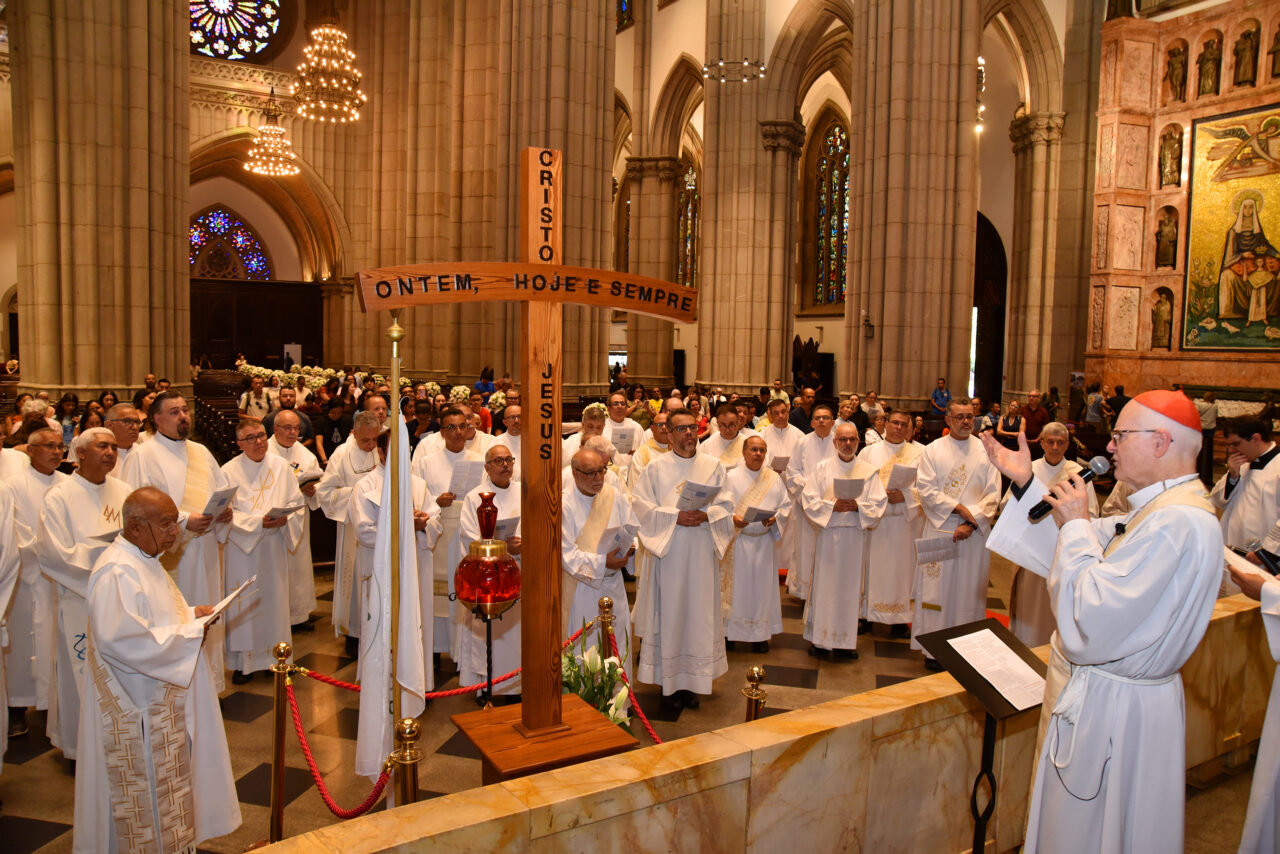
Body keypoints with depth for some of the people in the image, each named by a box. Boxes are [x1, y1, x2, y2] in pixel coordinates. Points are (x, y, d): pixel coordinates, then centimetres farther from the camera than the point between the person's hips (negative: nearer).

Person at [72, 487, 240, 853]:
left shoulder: (143, 560, 8)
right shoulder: (117, 572, -24)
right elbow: (118, 639, -32)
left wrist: (190, 613, 3)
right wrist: (188, 634, -24)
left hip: (160, 701, 10)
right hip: (137, 709, -10)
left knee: (164, 779, 22)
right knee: (145, 790, 6)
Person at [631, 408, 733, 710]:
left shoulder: (713, 466, 7)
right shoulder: (656, 467, 2)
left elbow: (725, 506, 5)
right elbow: (641, 505, -5)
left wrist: (705, 515, -15)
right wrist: (675, 516, -17)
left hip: (702, 551, 2)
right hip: (668, 550, -2)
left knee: (699, 611, 5)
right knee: (670, 613, 2)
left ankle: (693, 680, 17)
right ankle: (670, 682, 13)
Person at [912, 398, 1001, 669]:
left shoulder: (986, 451, 5)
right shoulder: (933, 450, 3)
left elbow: (993, 494, -1)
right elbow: (925, 489, -5)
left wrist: (970, 523, -12)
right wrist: (958, 507, -14)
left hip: (974, 533, 1)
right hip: (939, 529, -1)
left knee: (969, 590, 5)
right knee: (937, 588, 2)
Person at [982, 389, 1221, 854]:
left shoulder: (1177, 523, -28)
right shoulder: (1158, 508, 5)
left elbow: (1089, 626, -31)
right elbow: (1066, 553, 13)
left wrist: (1076, 525, -21)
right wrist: (1025, 483, 7)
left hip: (1113, 711, -10)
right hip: (1093, 692, 10)